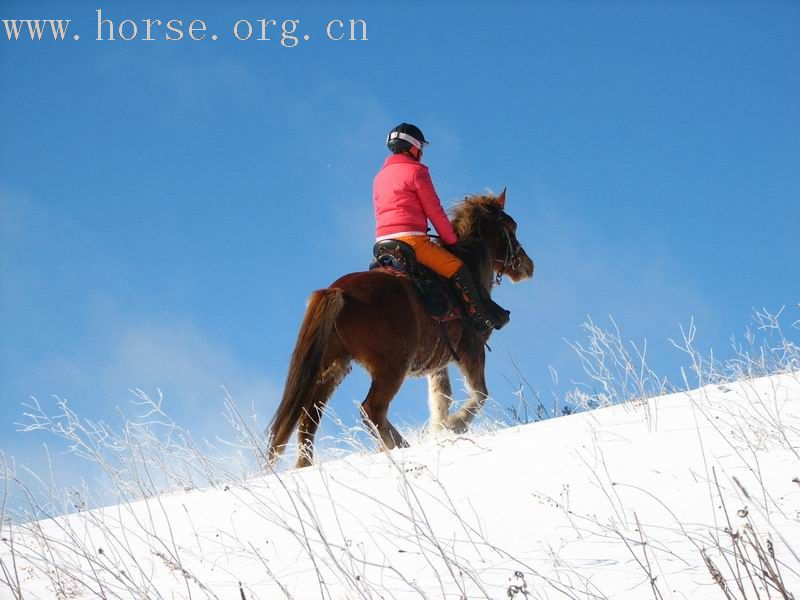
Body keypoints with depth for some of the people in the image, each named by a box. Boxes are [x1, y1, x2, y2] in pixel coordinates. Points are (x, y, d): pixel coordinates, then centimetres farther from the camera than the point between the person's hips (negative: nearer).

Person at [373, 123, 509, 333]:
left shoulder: (380, 176, 22)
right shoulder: (416, 171, -2)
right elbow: (435, 212, -3)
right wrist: (452, 241, 6)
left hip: (383, 242, 8)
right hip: (412, 240, -8)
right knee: (458, 269, -4)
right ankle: (482, 318, -5)